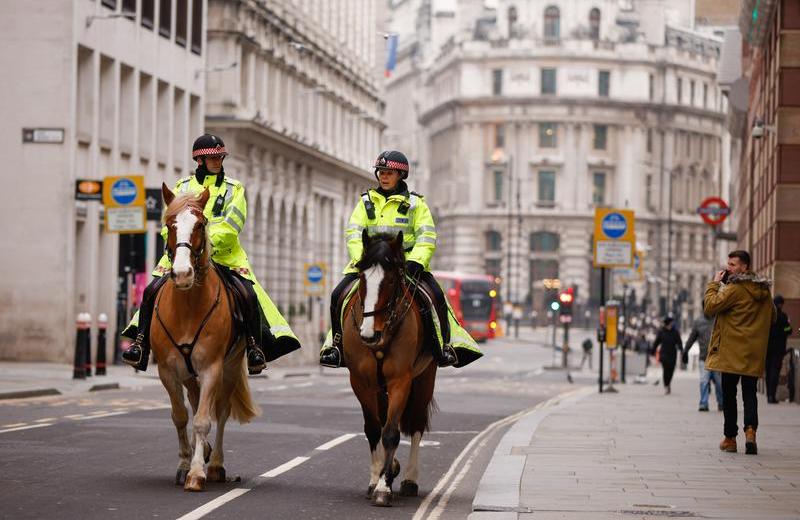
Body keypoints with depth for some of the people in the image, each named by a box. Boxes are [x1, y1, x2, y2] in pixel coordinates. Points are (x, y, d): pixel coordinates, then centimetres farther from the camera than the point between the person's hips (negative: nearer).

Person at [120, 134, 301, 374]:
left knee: (249, 295, -21)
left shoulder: (234, 188, 7)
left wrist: (209, 243, -22)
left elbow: (231, 226, -7)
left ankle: (256, 347, -9)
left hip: (224, 254, -1)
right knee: (152, 291, -13)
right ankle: (141, 345, -2)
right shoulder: (183, 187, 13)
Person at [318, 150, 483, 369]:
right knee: (338, 295, -16)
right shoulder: (366, 202, 14)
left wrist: (416, 261, -18)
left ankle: (444, 345, -13)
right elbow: (353, 233, 4)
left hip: (406, 263, -2)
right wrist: (362, 258, -13)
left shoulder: (415, 203, 7)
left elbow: (427, 237, -1)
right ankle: (336, 344, -3)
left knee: (436, 296, -24)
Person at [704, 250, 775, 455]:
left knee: (729, 394, 4)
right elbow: (772, 318, 21)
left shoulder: (735, 289, -13)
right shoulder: (764, 290, 10)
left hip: (732, 351, -5)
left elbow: (710, 306, -16)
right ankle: (750, 430, -15)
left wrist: (714, 283, -7)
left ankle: (730, 438, 7)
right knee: (749, 393, 6)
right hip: (755, 353, 5)